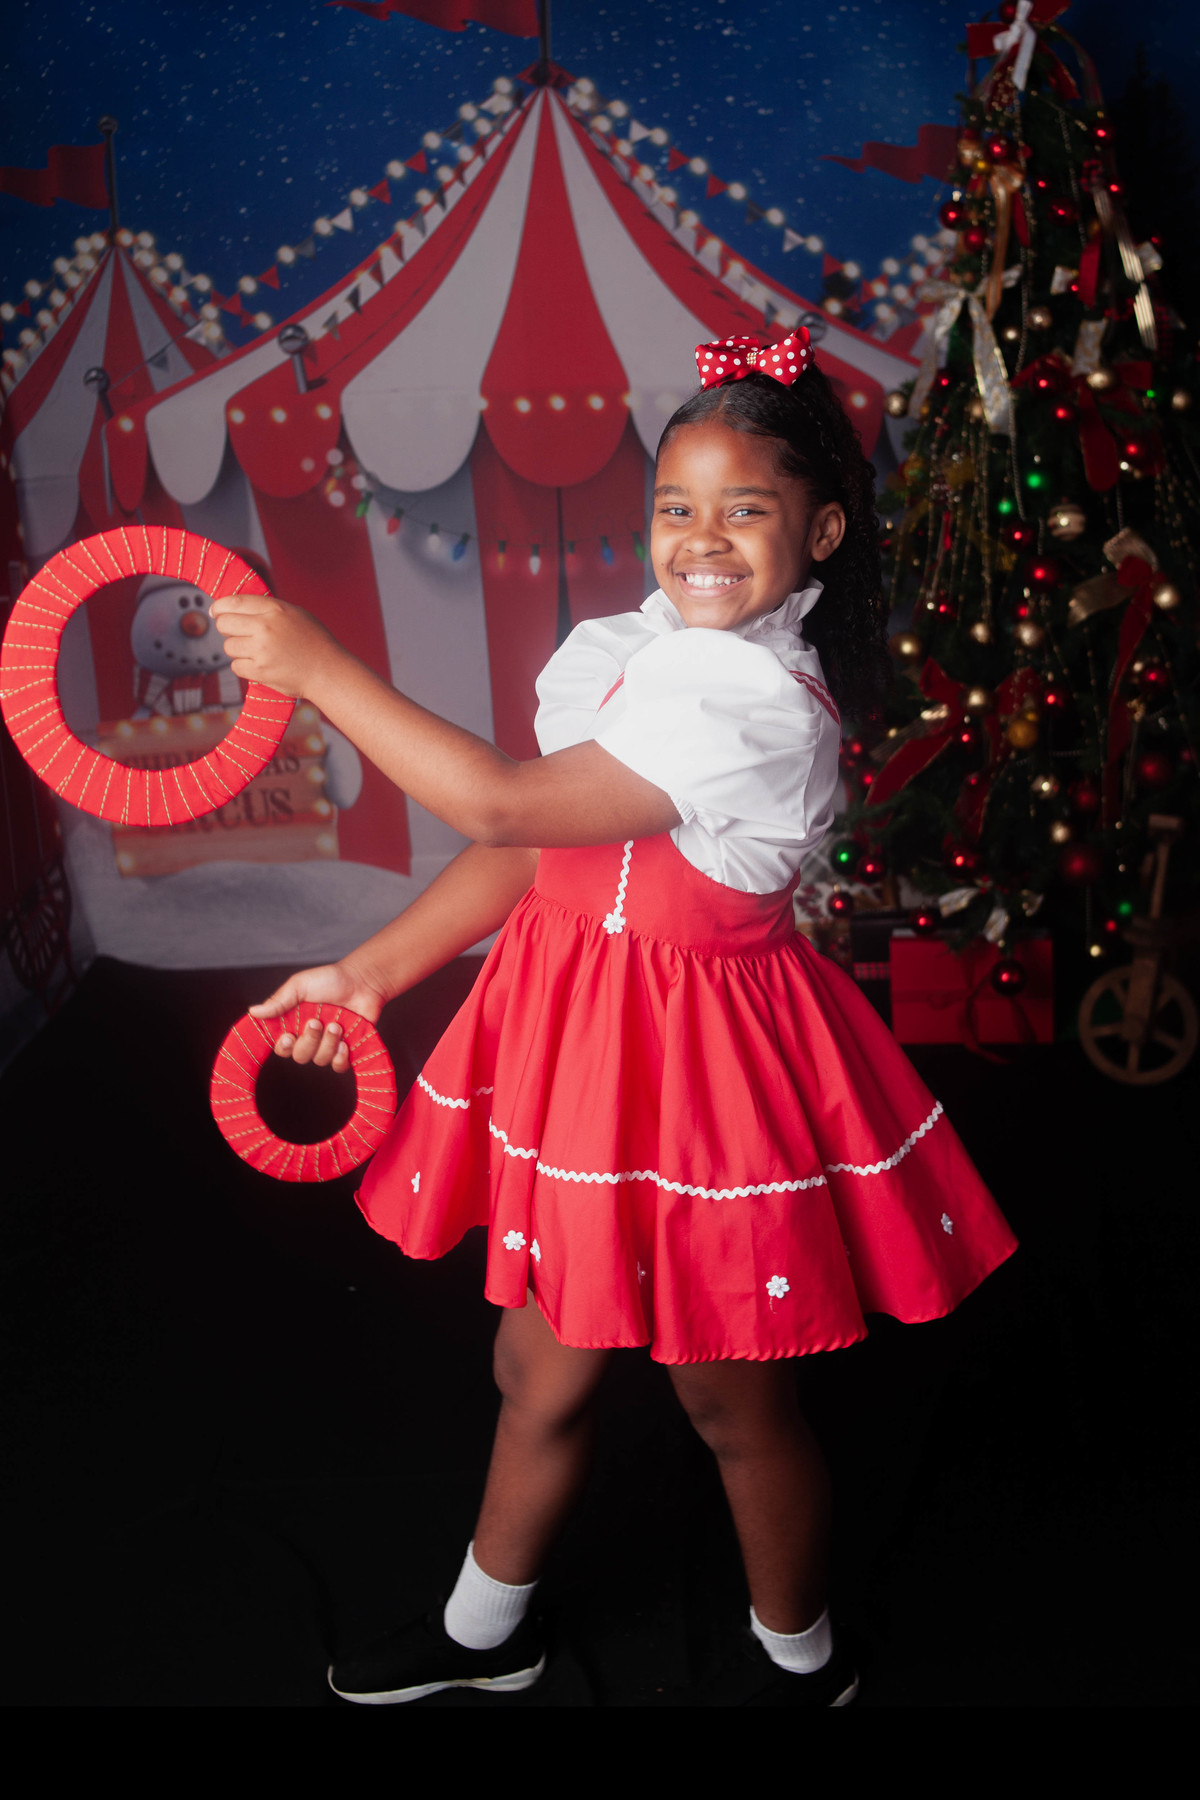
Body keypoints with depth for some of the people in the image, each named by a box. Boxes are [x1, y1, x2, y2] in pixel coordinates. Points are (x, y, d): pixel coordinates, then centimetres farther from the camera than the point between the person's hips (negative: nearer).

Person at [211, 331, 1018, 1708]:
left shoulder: (765, 704, -24)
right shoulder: (620, 650, 2)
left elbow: (503, 803, -27)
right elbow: (527, 855, 7)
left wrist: (318, 669, -20)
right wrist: (369, 973, 3)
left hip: (698, 1048, -7)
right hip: (575, 1022, 7)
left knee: (730, 1396, 14)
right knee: (540, 1363, 22)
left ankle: (798, 1657, 43)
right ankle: (484, 1630, 47)